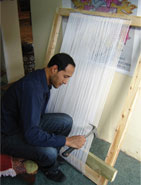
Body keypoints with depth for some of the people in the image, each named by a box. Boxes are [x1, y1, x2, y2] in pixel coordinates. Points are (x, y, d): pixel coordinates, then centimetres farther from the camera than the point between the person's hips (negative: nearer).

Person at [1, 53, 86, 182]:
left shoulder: (44, 80, -4)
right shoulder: (32, 87, -34)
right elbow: (31, 135, -36)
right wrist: (67, 140, -31)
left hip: (29, 123, 8)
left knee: (66, 121, -6)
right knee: (49, 152, -30)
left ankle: (52, 157, 16)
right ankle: (50, 168, 9)